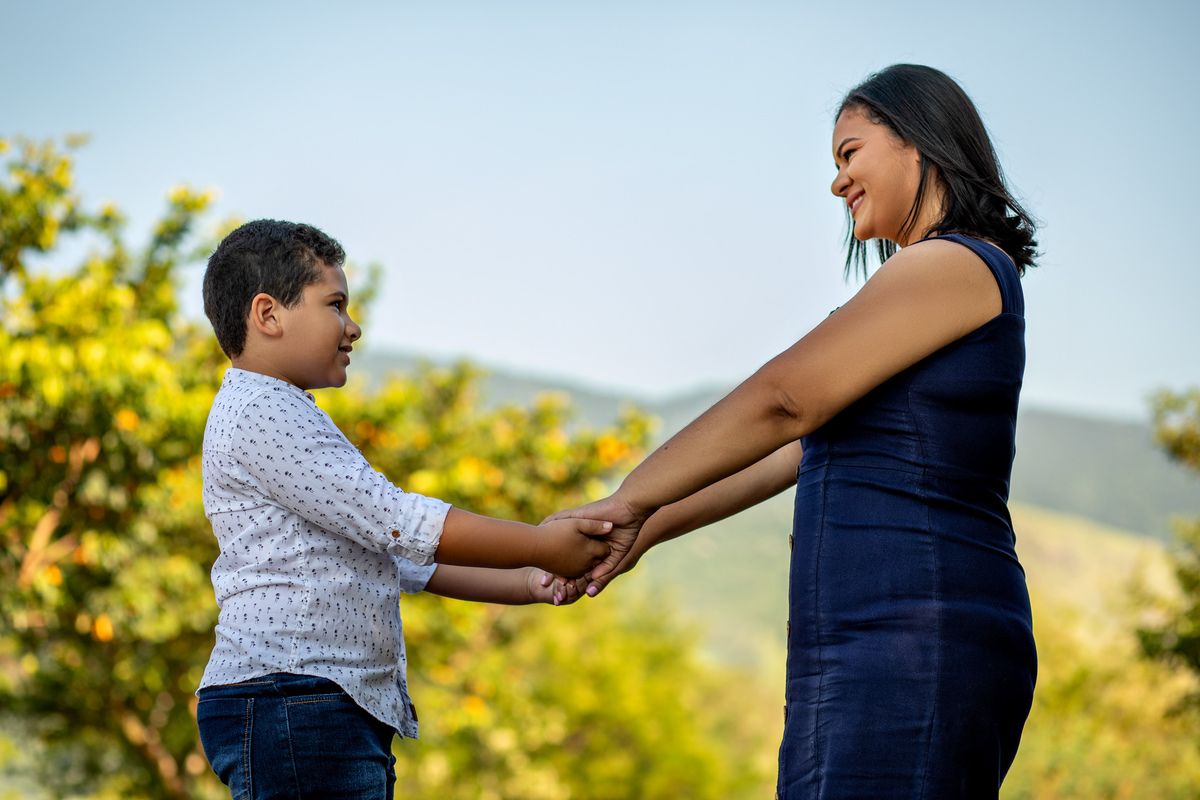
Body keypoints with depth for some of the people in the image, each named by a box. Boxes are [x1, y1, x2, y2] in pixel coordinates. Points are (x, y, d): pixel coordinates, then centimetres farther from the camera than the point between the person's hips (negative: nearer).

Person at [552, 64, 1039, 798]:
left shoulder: (954, 266, -5)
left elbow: (782, 401, -10)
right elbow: (802, 444, 27)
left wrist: (630, 502, -2)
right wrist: (649, 531, 24)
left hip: (910, 650, -10)